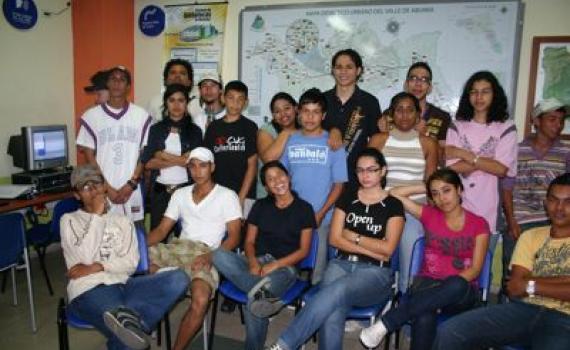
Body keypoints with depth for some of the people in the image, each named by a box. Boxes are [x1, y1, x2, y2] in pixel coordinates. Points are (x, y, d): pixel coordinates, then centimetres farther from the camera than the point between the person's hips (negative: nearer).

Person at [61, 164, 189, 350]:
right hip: (89, 290, -5)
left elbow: (131, 263, 7)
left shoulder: (123, 221, 21)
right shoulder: (69, 220, 12)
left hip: (122, 285, 5)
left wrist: (95, 267, -6)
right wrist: (97, 214, -3)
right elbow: (86, 257, -7)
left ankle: (126, 317, -38)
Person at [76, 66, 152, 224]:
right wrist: (107, 188, -6)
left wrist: (131, 184, -6)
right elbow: (89, 156, 2)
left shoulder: (141, 115, 3)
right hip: (102, 191, 0)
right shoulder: (91, 116, 2)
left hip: (132, 190, 1)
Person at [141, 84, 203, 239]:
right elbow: (148, 163, -2)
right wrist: (178, 160, -9)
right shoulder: (156, 129, 7)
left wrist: (165, 156, -5)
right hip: (160, 190, 1)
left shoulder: (194, 130, 4)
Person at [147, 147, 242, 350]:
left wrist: (211, 256, -20)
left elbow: (233, 237, -1)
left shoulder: (227, 196, 6)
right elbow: (162, 230, 17)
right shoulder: (180, 194, 20)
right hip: (177, 248, 5)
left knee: (200, 300, -34)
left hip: (206, 254, -4)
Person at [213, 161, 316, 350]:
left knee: (253, 304, -39)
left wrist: (275, 265, -15)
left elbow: (303, 250, -1)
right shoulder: (260, 206, 14)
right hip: (257, 262, 5)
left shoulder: (304, 208, 3)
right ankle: (262, 291, -40)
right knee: (219, 256, -31)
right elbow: (249, 241, 12)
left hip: (284, 266, -5)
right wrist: (253, 262, -11)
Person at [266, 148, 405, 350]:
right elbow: (334, 239, 4)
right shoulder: (348, 197, 12)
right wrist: (372, 250, -6)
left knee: (335, 291, -35)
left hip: (375, 272, -2)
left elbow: (387, 249, -5)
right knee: (332, 317, -29)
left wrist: (353, 236, -1)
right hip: (342, 264, 3)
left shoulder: (393, 205, 4)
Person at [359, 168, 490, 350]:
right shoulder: (429, 215, 9)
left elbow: (475, 269, -3)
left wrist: (451, 285, -19)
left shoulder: (479, 224, 4)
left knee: (456, 285, -40)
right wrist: (426, 187, 8)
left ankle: (385, 323, -37)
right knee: (424, 317, -37)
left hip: (462, 292, 0)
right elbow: (394, 194, 9)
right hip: (428, 282, 1)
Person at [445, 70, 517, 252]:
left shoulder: (506, 128, 1)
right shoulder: (457, 126, 5)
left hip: (487, 211, -1)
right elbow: (452, 166, -6)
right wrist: (488, 161, -10)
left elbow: (501, 169, -9)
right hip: (456, 207, 1)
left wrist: (464, 154, -8)